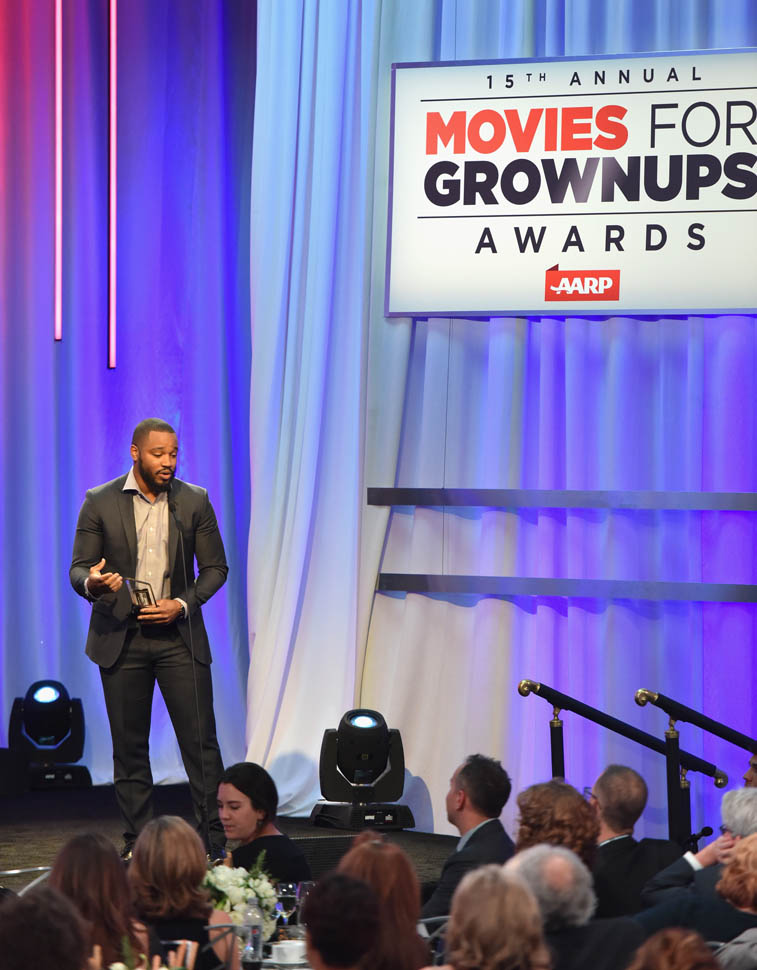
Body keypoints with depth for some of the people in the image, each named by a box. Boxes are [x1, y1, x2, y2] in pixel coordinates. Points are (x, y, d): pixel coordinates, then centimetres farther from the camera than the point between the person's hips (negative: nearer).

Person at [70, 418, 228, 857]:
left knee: (201, 741, -4)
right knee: (130, 747, 4)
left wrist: (184, 603, -10)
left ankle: (215, 842, 0)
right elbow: (79, 567, 1)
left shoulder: (195, 502, 3)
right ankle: (139, 846, 11)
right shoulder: (100, 502, 0)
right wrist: (91, 583, -23)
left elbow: (215, 567, 7)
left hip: (179, 637, 0)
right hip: (121, 638, 0)